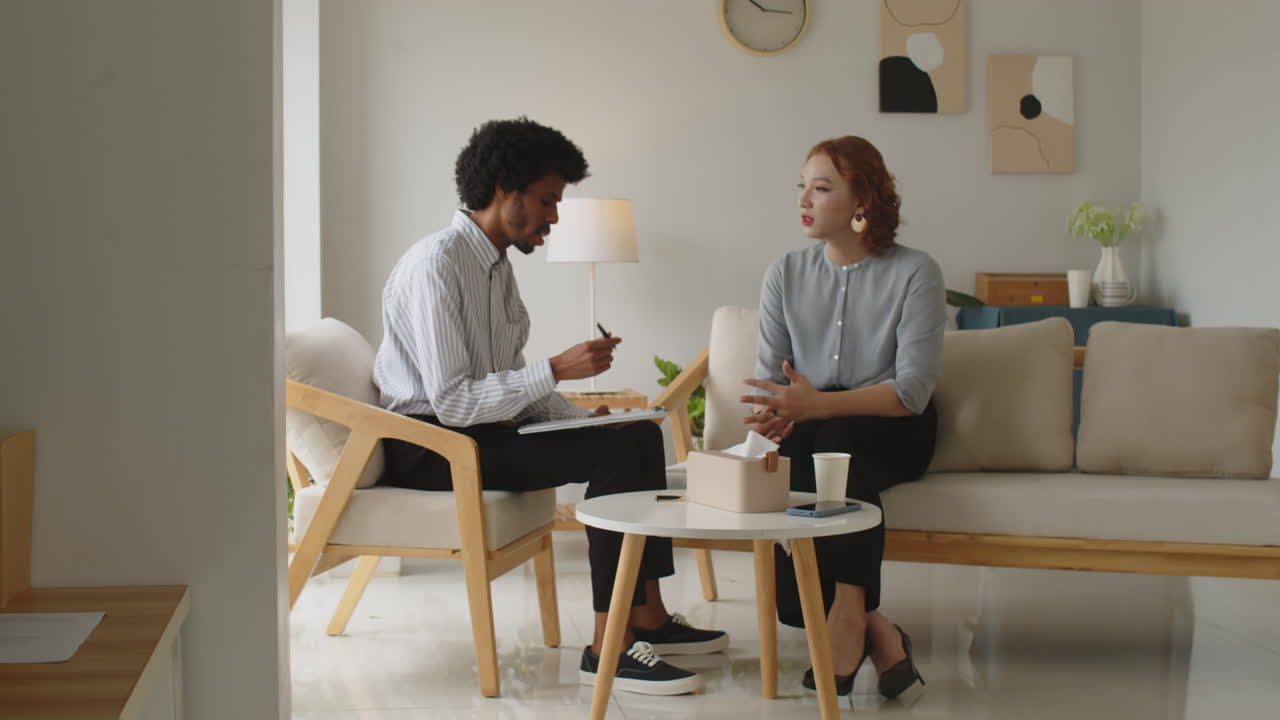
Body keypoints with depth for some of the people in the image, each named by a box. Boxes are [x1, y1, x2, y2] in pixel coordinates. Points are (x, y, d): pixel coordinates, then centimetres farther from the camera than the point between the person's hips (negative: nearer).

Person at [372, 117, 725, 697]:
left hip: (485, 428, 10)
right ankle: (607, 649, -20)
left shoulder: (495, 263, 12)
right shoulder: (436, 264, -19)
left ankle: (650, 620, 7)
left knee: (639, 434, 4)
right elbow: (452, 402, -24)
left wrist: (581, 418, 1)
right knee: (616, 453, -22)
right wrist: (557, 369, -24)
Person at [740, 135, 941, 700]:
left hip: (891, 432, -3)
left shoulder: (914, 273, -5)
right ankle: (876, 630, -27)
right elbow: (769, 377, 5)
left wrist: (817, 404, -28)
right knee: (779, 467, -31)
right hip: (811, 430, 3)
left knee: (839, 439, -37)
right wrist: (770, 413, -21)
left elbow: (913, 389, -14)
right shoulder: (785, 274, 7)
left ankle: (848, 615, -34)